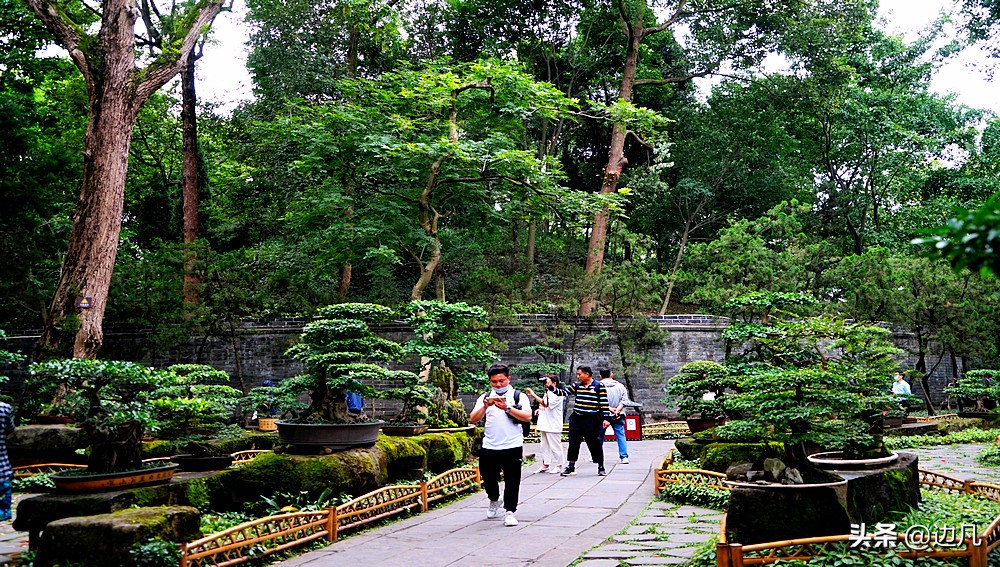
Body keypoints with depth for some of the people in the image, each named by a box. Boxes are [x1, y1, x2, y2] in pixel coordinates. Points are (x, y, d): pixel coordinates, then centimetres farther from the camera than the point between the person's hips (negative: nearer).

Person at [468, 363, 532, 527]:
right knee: (488, 478, 13)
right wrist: (485, 407, -15)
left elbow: (527, 417, -12)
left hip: (512, 447, -3)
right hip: (489, 447, 3)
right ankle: (494, 500, 40)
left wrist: (507, 408, -20)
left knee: (512, 481, -2)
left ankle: (509, 512, 8)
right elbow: (473, 420, 1)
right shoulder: (485, 397, 10)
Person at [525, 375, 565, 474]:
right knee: (545, 446, 11)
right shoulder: (547, 393, 16)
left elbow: (546, 404, -26)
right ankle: (545, 465, 17)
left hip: (553, 425, -9)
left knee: (555, 446, -4)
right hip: (544, 424, 9)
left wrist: (533, 395, -28)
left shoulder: (557, 395, -13)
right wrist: (539, 410, 8)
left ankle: (559, 466, 4)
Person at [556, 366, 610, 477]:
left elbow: (604, 403, -5)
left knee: (594, 443, -1)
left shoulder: (599, 386, -4)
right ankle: (571, 466, 15)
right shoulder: (576, 385, 10)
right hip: (576, 419, 5)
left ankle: (601, 467, 13)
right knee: (573, 443, 5)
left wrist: (605, 418, -8)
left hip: (591, 420, -5)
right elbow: (563, 392, 8)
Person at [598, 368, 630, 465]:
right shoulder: (620, 386, 3)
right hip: (618, 416, 2)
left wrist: (610, 409, -13)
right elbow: (624, 400, -2)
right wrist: (617, 409, -9)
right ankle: (624, 456, -4)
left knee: (600, 436, 10)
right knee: (620, 435, 4)